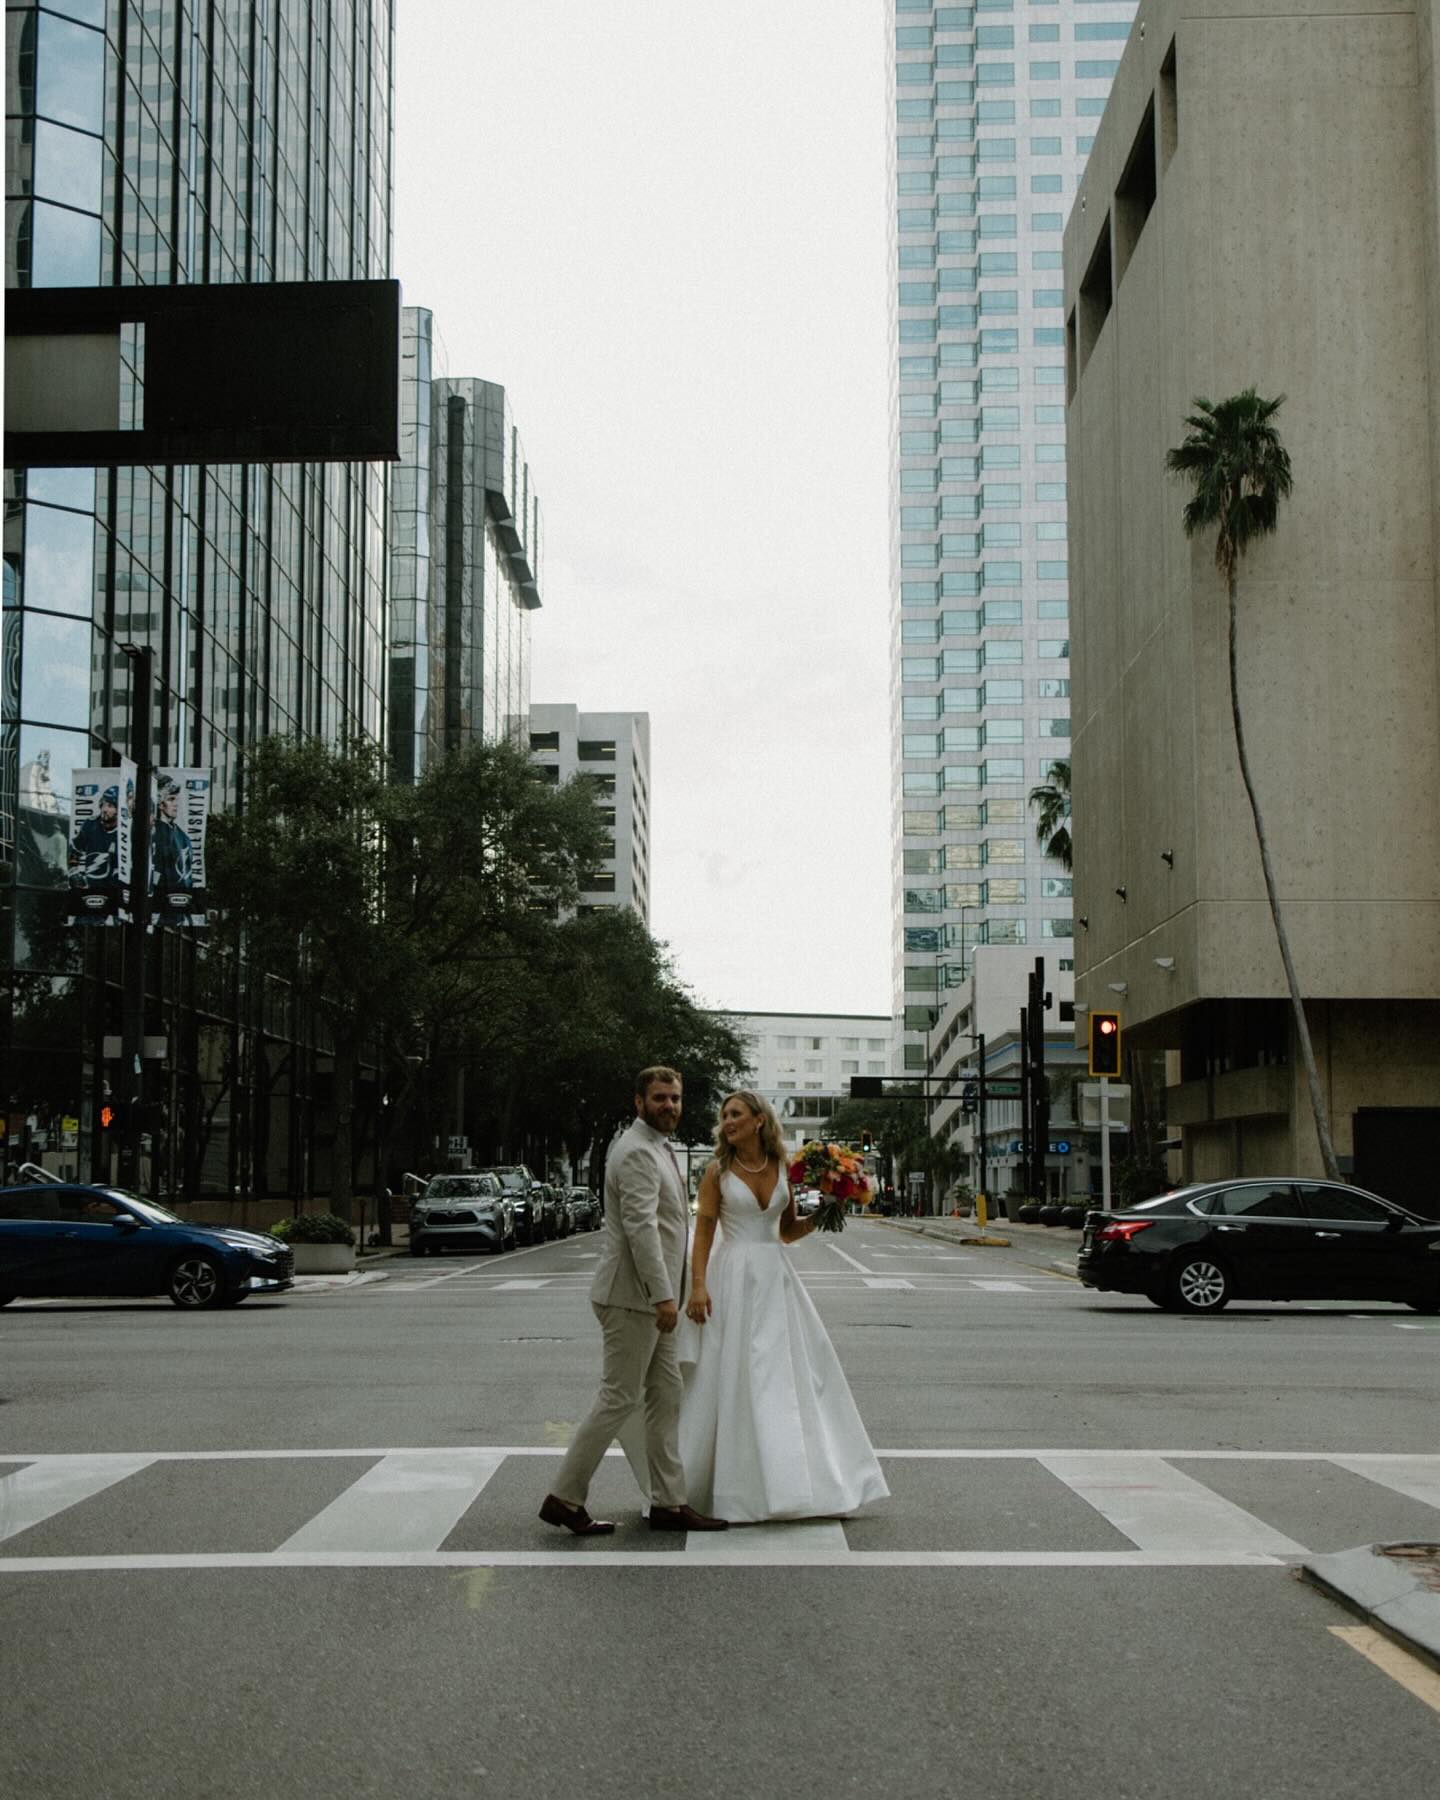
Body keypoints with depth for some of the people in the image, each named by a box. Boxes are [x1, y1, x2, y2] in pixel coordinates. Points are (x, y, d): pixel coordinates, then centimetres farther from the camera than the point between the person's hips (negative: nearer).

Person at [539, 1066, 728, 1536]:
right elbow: (640, 1227, -24)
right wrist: (663, 1295, -27)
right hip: (632, 1296, -10)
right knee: (618, 1400, -5)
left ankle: (668, 1502, 15)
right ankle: (564, 1498, 2)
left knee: (665, 1397, 10)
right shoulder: (637, 1152, -16)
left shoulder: (658, 1148, 18)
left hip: (652, 1298, 10)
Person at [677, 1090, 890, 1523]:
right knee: (735, 1381, -3)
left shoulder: (782, 1168, 7)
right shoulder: (718, 1171, -3)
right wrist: (697, 1285, -15)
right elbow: (703, 1231, -6)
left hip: (776, 1278, 4)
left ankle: (816, 1484, 14)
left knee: (796, 1376, 4)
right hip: (733, 1279, -4)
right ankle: (740, 1492, 6)